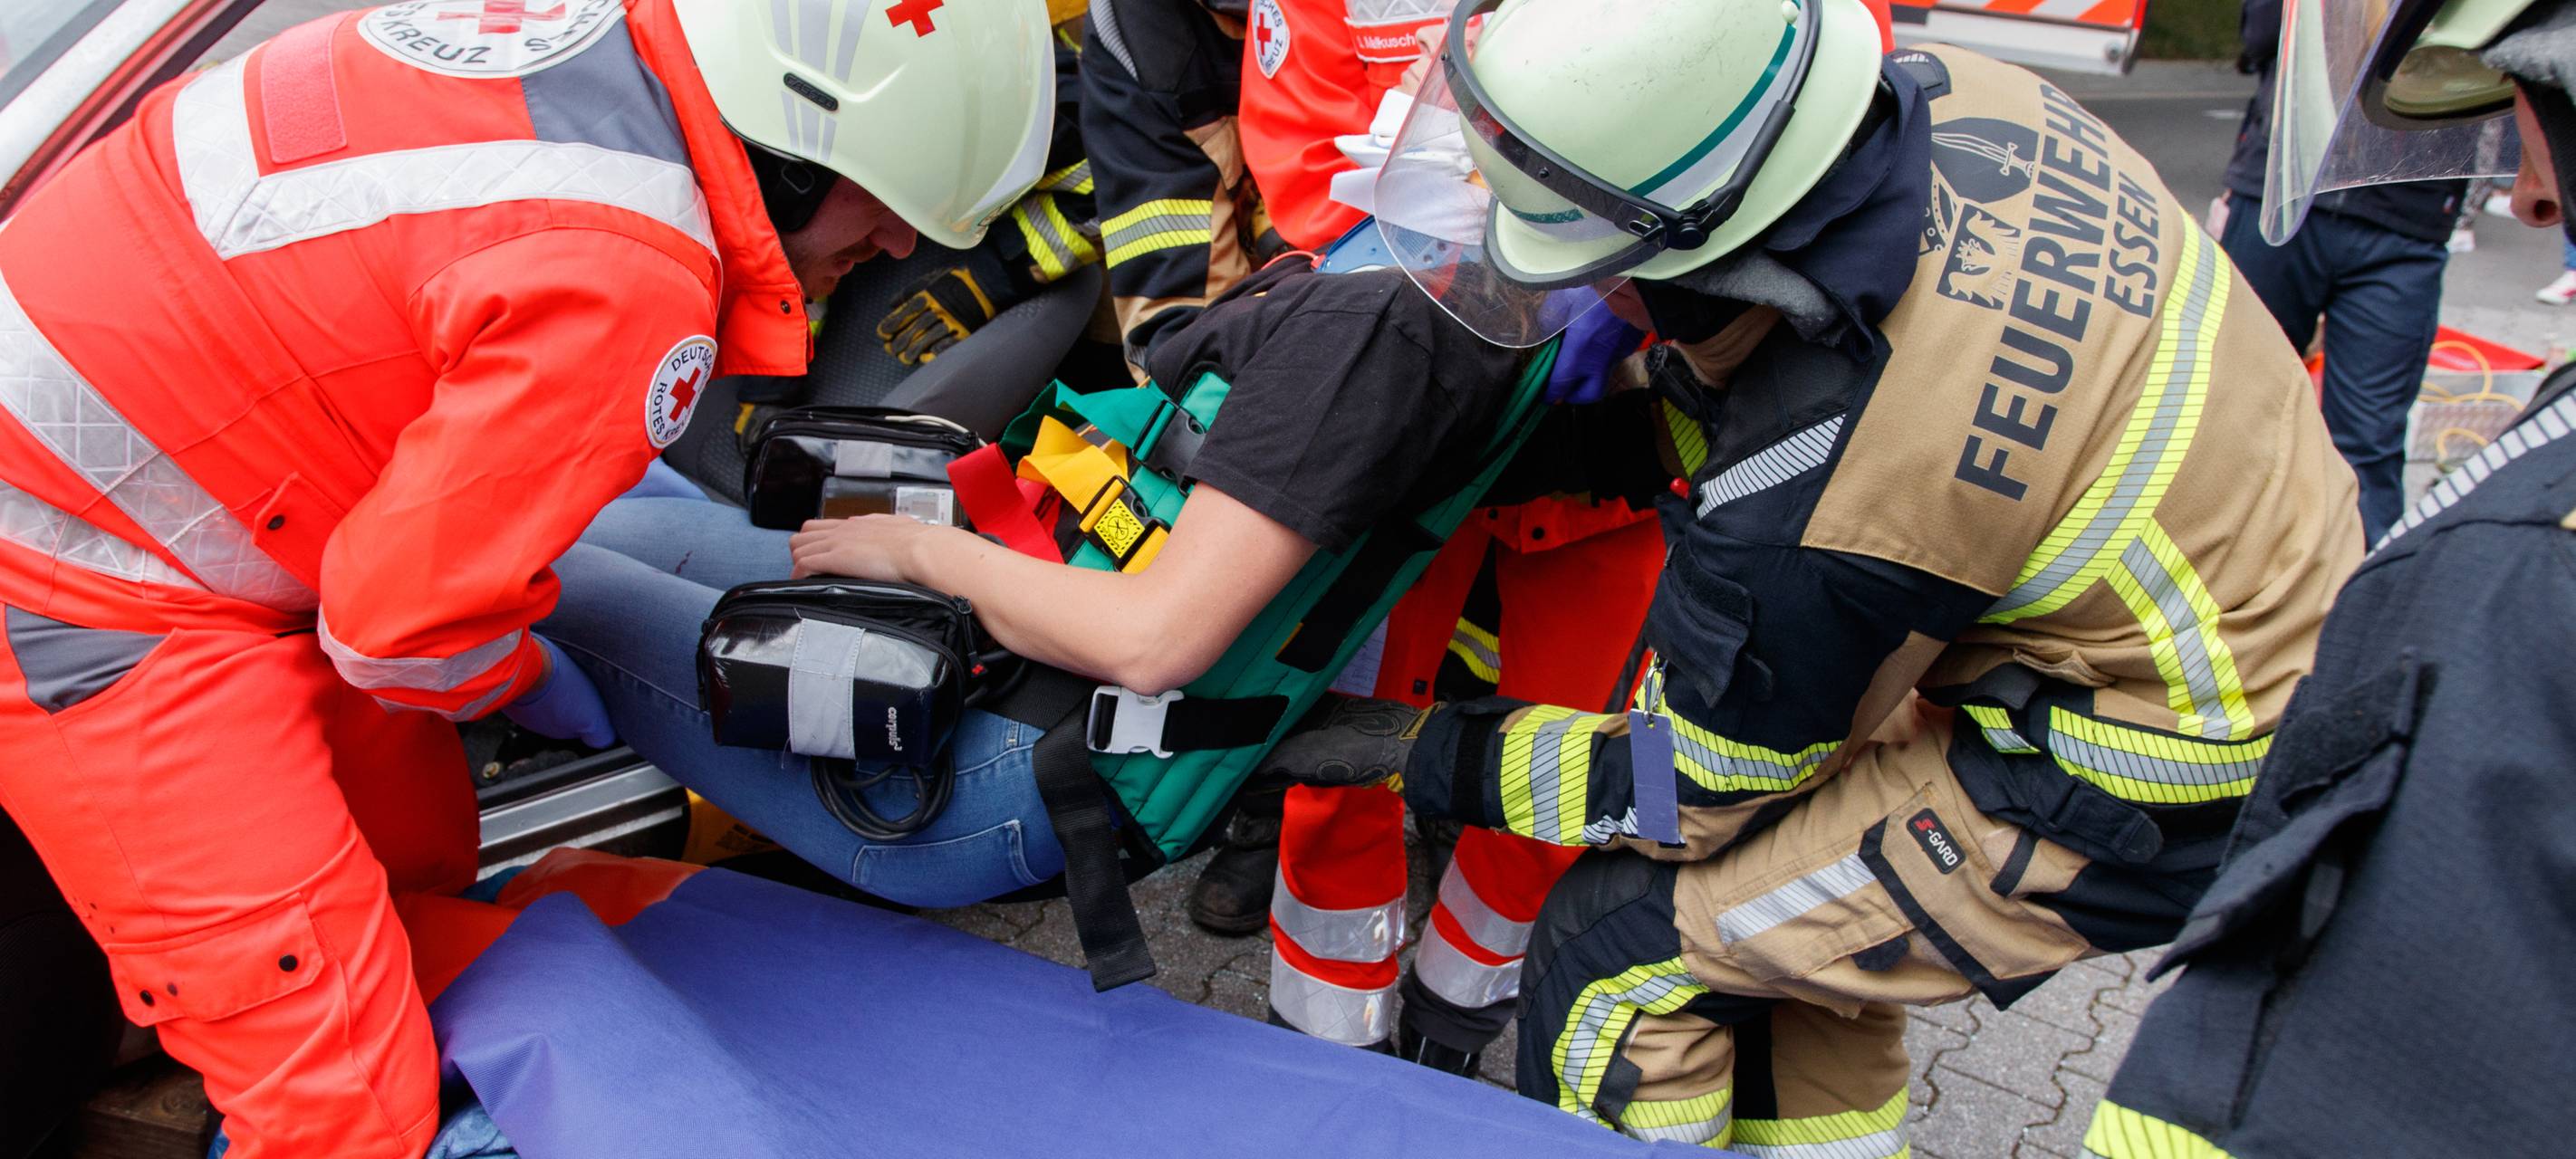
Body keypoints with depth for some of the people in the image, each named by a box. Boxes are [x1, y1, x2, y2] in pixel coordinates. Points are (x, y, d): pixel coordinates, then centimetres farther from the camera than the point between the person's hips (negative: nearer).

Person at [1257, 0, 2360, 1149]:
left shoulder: (1817, 493, -33)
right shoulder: (1931, 95, -13)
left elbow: (1684, 795, -14)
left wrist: (1419, 754, -5)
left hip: (2147, 796, -8)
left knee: (1617, 945, -3)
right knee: (1779, 892, 20)